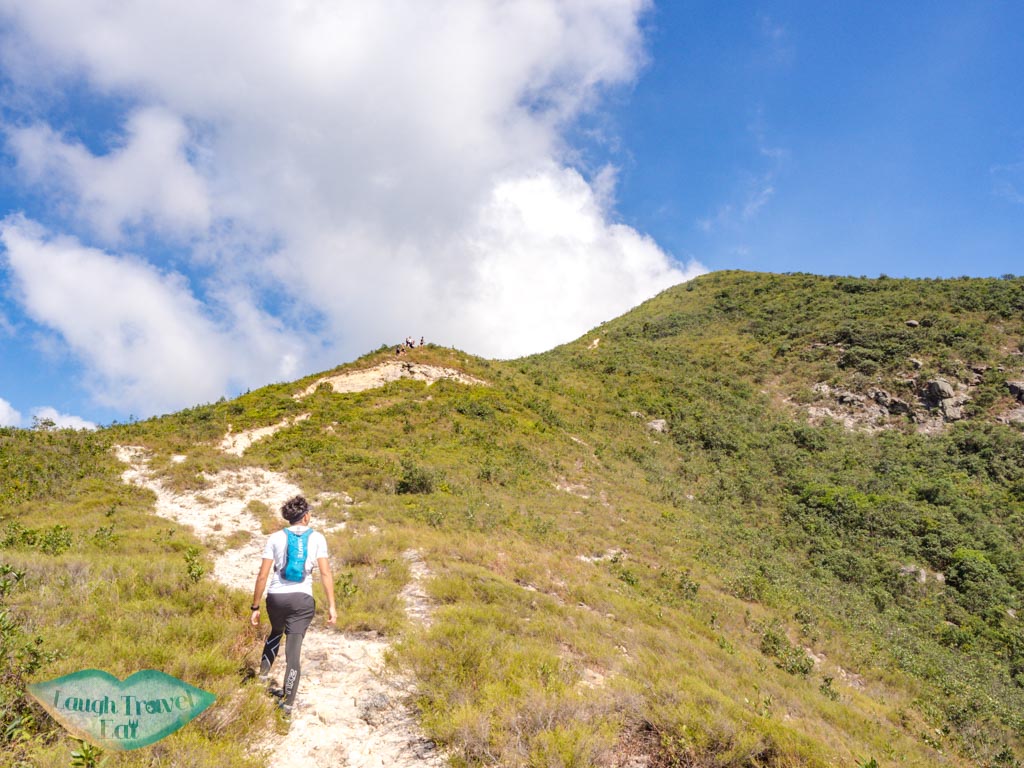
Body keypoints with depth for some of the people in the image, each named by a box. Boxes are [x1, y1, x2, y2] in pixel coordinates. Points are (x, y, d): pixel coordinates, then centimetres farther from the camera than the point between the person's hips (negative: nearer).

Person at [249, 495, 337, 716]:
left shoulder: (275, 538, 3)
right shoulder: (317, 538, 2)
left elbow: (262, 575, 0)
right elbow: (325, 573, -5)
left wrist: (255, 607, 7)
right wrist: (331, 605, -3)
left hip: (276, 596, 2)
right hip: (302, 598, -2)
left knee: (276, 632, 33)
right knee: (294, 649, 3)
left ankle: (264, 670, 25)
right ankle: (288, 702, 4)